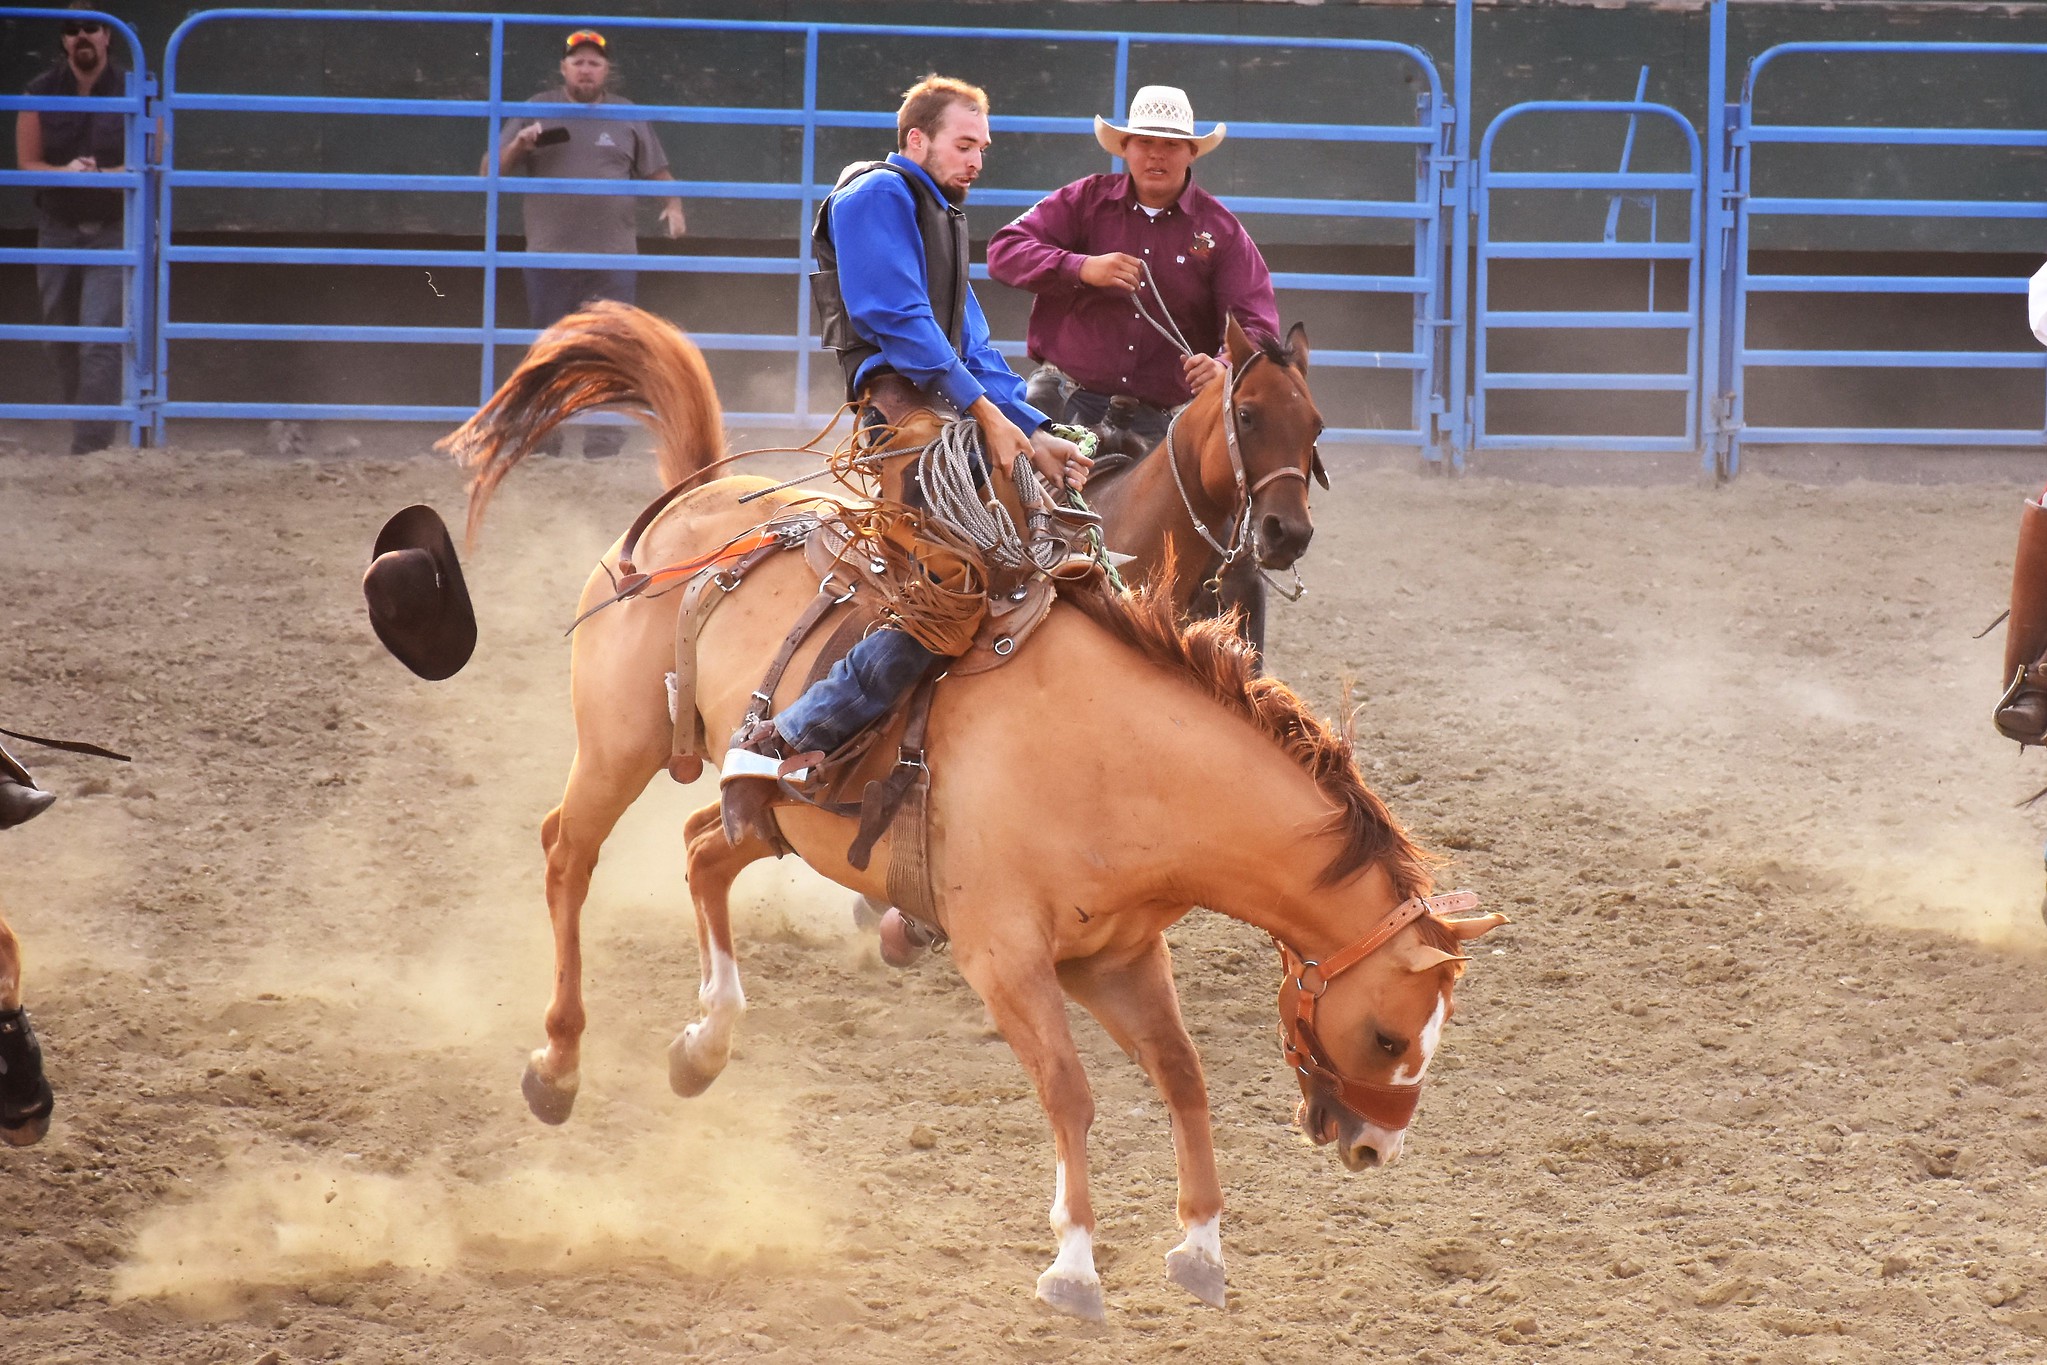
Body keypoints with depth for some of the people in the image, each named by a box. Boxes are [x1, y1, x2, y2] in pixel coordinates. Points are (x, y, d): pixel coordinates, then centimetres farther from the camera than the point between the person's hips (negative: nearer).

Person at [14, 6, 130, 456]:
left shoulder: (132, 93, -7)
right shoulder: (41, 93, 0)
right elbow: (27, 163, 1)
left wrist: (98, 175, -21)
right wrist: (66, 173, -19)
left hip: (112, 231, -4)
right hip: (57, 229, 4)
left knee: (100, 342, -14)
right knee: (60, 343, 12)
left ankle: (91, 445, -15)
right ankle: (85, 431, 31)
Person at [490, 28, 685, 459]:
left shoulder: (627, 117, 9)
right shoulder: (537, 112, 6)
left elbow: (657, 171, 13)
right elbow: (493, 172, 4)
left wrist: (673, 206, -7)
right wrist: (518, 146, -15)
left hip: (613, 258, 0)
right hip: (549, 258, 0)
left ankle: (604, 441, 0)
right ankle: (541, 442, 12)